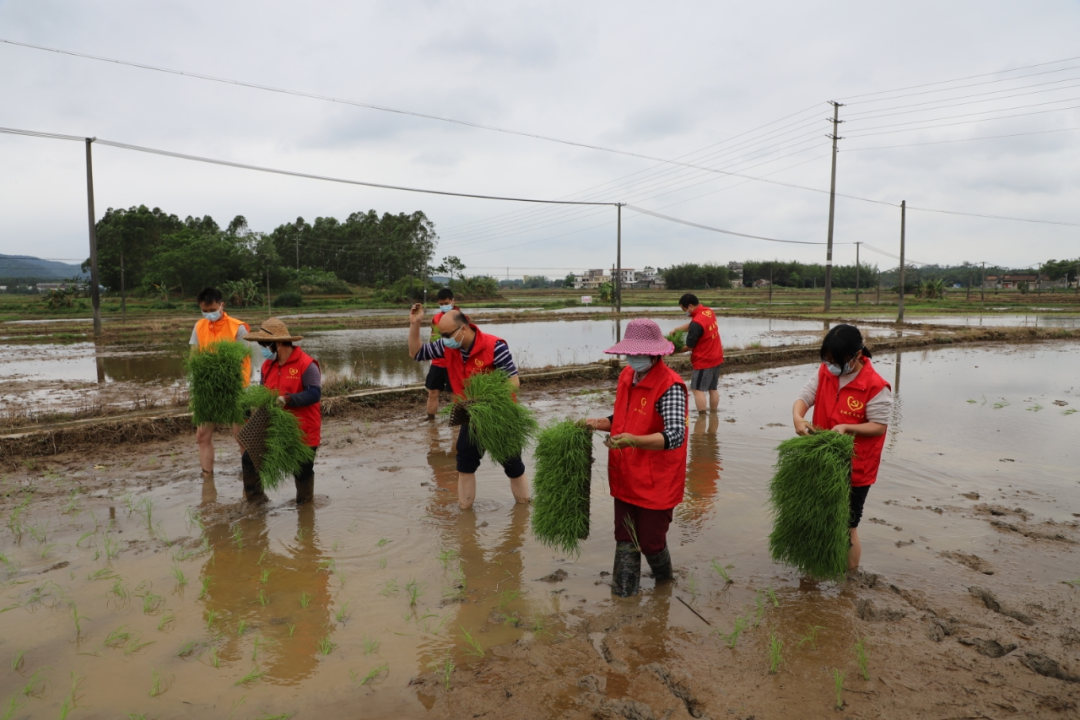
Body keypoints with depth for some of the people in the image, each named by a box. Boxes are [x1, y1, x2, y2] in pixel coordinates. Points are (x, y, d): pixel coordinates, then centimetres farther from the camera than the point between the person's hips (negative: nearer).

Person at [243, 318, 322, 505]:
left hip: (303, 431, -7)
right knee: (250, 458, 6)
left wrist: (287, 399, -33)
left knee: (303, 472, 6)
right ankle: (255, 498, 24)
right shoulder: (268, 365, 6)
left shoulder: (306, 365, -17)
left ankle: (305, 505, 28)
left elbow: (314, 394, -24)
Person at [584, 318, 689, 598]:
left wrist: (633, 440, -45)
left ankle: (664, 581, 39)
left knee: (650, 541, 7)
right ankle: (623, 596, 31)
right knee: (625, 541, 15)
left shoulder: (670, 386, -21)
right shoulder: (626, 376, 4)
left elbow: (674, 436, -31)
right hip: (625, 478, 7)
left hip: (655, 482, -7)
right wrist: (599, 423, 0)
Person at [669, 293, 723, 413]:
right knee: (713, 389, 16)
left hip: (704, 361, -9)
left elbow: (689, 347, -16)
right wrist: (675, 330, -2)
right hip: (716, 358, 9)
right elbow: (691, 325, 11)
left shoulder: (696, 322, -25)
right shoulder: (709, 312, 2)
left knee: (698, 389, -1)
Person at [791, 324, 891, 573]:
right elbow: (804, 398, -4)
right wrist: (798, 417, -25)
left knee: (846, 526, 6)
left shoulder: (876, 386, -19)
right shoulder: (824, 373, -2)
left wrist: (846, 427, -29)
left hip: (855, 469, -5)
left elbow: (879, 426, -15)